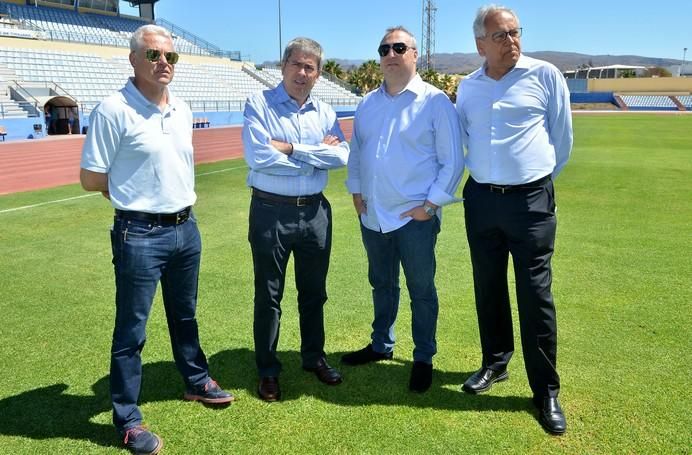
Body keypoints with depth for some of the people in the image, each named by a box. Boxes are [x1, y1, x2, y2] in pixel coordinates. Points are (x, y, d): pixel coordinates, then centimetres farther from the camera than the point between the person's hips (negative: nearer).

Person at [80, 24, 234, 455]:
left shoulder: (183, 110, 7)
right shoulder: (114, 110, -14)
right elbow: (92, 178, -10)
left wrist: (178, 199, 10)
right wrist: (135, 195, 1)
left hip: (186, 228, 7)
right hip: (140, 235, -6)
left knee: (185, 315, 22)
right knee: (131, 330, 6)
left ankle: (197, 382, 41)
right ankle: (128, 420, 21)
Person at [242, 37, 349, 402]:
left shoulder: (324, 112, 7)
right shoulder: (259, 105, -5)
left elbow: (341, 155, -9)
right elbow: (258, 156, -20)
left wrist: (291, 148, -17)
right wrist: (316, 156, -12)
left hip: (315, 211, 4)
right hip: (271, 211, -4)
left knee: (314, 291, 17)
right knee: (268, 295, 8)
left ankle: (314, 357, 36)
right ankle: (268, 370, 24)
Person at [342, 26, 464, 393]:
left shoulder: (435, 102, -7)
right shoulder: (367, 104, 10)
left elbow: (452, 161, -8)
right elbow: (355, 152, 17)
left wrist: (432, 203, -12)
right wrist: (355, 191, 7)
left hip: (415, 216, -5)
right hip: (372, 215, 6)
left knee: (421, 290, 7)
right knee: (381, 285, 20)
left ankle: (423, 358, 25)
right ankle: (381, 345, 39)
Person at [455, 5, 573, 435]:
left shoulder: (545, 74, -3)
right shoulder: (468, 88, 8)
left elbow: (562, 136, 5)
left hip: (531, 200, -4)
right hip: (480, 199, 4)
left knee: (535, 294, -2)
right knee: (488, 287, 13)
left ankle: (547, 391, 12)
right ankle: (495, 362, 33)